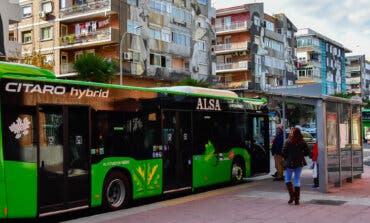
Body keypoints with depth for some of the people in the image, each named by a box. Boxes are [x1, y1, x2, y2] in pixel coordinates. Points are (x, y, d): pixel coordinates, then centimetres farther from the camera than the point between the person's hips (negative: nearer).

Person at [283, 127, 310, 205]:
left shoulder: (288, 142, -11)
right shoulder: (302, 142, -2)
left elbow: (284, 152, -10)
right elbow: (307, 152, 1)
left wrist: (286, 159, 9)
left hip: (290, 163, -3)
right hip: (299, 163, 3)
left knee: (287, 178, 13)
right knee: (297, 180, 9)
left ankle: (292, 196, -2)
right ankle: (297, 199, 9)